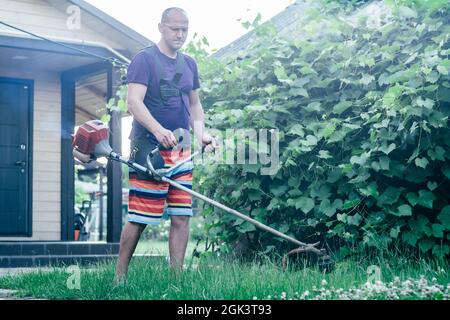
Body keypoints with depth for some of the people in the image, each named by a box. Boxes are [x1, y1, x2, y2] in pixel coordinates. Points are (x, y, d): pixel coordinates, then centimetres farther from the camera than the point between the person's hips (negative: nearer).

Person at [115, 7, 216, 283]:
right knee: (138, 218, -4)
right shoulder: (144, 59, -6)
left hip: (181, 150, 6)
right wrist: (159, 131, -32)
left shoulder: (189, 64, 15)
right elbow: (134, 102, -16)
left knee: (182, 216, 3)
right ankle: (120, 276, 8)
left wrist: (201, 131, 3)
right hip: (148, 148, -6)